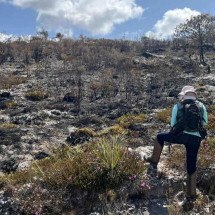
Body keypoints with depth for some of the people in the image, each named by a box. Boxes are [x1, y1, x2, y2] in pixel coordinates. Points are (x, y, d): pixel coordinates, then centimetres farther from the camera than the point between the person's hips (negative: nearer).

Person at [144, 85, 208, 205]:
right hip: (196, 139, 2)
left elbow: (173, 124, 17)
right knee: (191, 166, 15)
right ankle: (191, 194, 18)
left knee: (160, 137, 25)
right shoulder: (201, 106, 15)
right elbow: (205, 122, 24)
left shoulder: (177, 106, 12)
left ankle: (154, 160, 30)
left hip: (182, 135, -2)